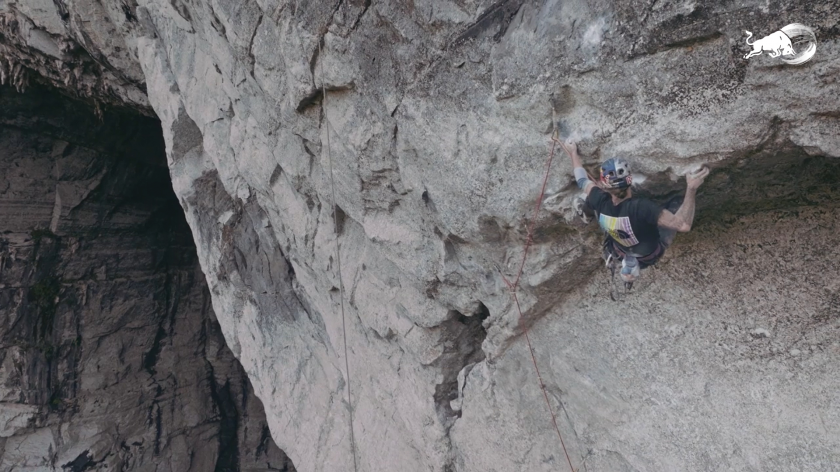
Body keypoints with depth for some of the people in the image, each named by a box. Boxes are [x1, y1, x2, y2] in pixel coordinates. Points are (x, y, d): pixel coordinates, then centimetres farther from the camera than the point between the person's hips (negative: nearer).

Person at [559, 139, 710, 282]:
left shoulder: (600, 202, -31)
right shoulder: (641, 207, -45)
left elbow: (582, 180, -10)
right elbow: (683, 225, -44)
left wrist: (573, 153, 4)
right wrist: (691, 188, -44)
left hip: (619, 250, 3)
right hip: (650, 255, -3)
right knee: (676, 203, 1)